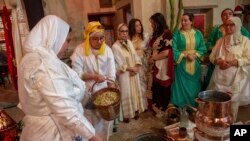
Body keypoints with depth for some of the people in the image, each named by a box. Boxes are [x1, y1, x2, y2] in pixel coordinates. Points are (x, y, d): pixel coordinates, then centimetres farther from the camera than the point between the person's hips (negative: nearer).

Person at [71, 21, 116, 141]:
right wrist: (93, 76, -26)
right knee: (92, 120, 11)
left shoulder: (107, 49, -5)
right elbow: (77, 74, -15)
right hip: (88, 92, -3)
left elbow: (111, 73, -4)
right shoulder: (79, 50, -15)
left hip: (104, 89, 4)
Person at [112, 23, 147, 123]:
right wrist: (131, 68, -15)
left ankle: (135, 110, 34)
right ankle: (126, 114, 24)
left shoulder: (129, 42, 4)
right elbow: (119, 65, -18)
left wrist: (137, 68, -12)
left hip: (134, 73, 6)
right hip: (124, 75, -6)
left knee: (135, 91, 16)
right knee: (126, 94, 6)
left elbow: (136, 57, 4)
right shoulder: (115, 47, -17)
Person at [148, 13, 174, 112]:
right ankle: (157, 107, 30)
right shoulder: (155, 34, 12)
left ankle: (164, 110, 25)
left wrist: (153, 58, -7)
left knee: (163, 88, 6)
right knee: (156, 87, 13)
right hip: (155, 66, 7)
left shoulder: (167, 34, -12)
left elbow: (166, 53, -16)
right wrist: (151, 58, 2)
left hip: (163, 66, -7)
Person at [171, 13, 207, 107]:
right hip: (182, 65, -3)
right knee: (182, 86, 2)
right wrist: (186, 55, -16)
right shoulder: (177, 34, -3)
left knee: (194, 86, 11)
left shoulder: (198, 33, 5)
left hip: (195, 65, 3)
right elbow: (174, 50, -8)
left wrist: (194, 55, -13)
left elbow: (203, 48, 4)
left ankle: (194, 108, 27)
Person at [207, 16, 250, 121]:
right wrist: (219, 61, -13)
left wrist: (231, 62, -19)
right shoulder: (220, 41, 12)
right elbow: (212, 56, 8)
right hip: (220, 76, 3)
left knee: (233, 102, 4)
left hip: (235, 78, -3)